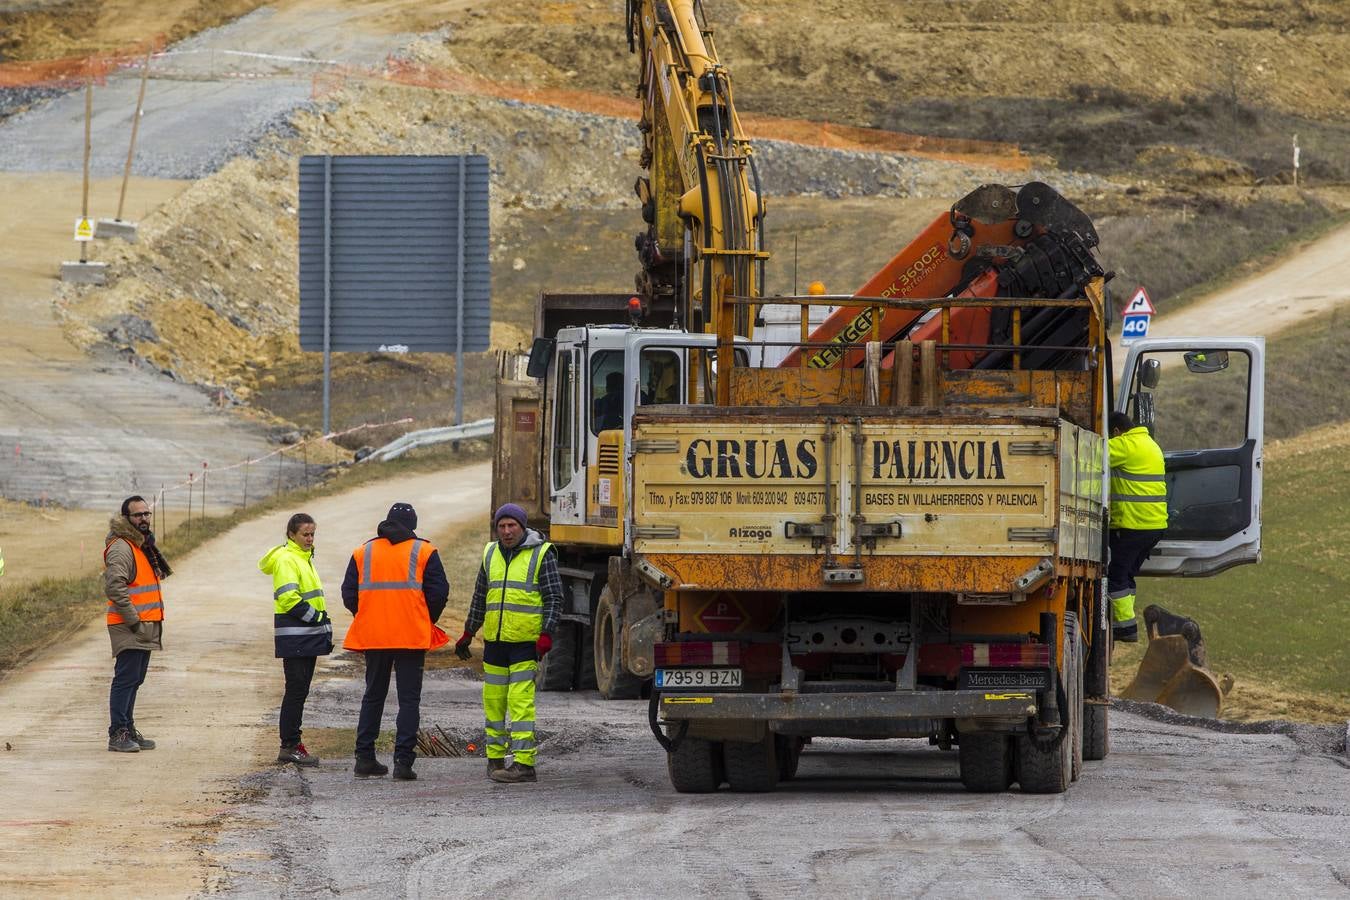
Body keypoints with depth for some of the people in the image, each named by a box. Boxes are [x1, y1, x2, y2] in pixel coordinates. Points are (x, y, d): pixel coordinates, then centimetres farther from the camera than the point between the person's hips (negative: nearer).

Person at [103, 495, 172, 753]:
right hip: (129, 628, -10)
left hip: (145, 626, 10)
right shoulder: (121, 548, -14)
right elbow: (115, 586, -22)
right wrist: (134, 620, -21)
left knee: (134, 680, 14)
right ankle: (118, 734, -10)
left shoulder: (143, 545, 18)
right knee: (126, 678, -10)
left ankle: (127, 729, 20)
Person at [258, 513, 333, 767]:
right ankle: (289, 747, -9)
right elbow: (289, 597, -20)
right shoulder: (287, 559, -11)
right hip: (294, 638, -10)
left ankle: (292, 743, 14)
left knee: (299, 691, 10)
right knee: (296, 690, -10)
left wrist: (323, 622, 15)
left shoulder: (304, 558, 19)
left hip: (308, 636, 10)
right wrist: (318, 618, -16)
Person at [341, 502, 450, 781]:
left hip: (372, 636, 3)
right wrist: (427, 622, 13)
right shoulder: (423, 552, 0)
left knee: (373, 696, 15)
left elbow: (349, 594, 7)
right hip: (412, 636, -3)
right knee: (409, 698, 1)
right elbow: (439, 592, -3)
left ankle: (365, 758, 13)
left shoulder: (363, 552, 8)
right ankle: (403, 761, -8)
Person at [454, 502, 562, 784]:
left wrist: (546, 634, -14)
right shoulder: (491, 554, 13)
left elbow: (554, 599, -4)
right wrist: (468, 633, 22)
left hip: (526, 642, -6)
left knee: (521, 700, -11)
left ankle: (524, 763, -12)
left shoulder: (541, 554, -3)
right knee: (493, 700, 8)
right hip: (494, 641, 6)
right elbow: (480, 597, 22)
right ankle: (495, 758, 17)